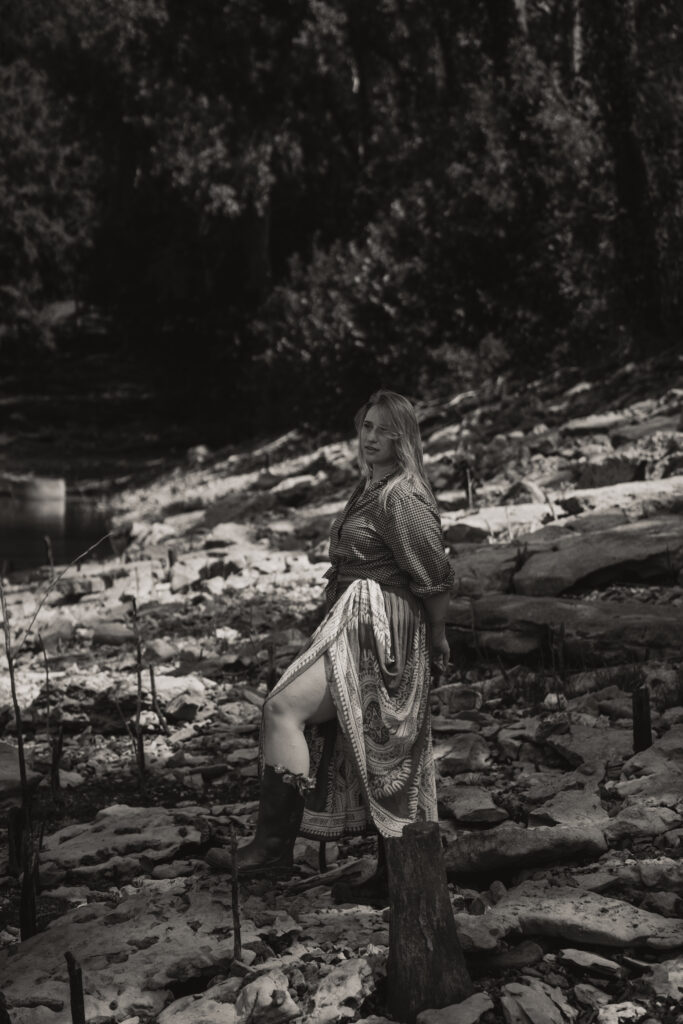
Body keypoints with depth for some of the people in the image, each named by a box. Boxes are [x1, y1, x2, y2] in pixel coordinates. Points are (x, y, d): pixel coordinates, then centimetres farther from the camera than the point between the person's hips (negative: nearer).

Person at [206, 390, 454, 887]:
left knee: (284, 707, -18)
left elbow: (436, 575, -13)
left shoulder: (401, 498, -13)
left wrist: (437, 640, -3)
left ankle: (272, 849, -18)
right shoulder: (370, 489, 17)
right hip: (354, 622, 10)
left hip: (376, 628, -10)